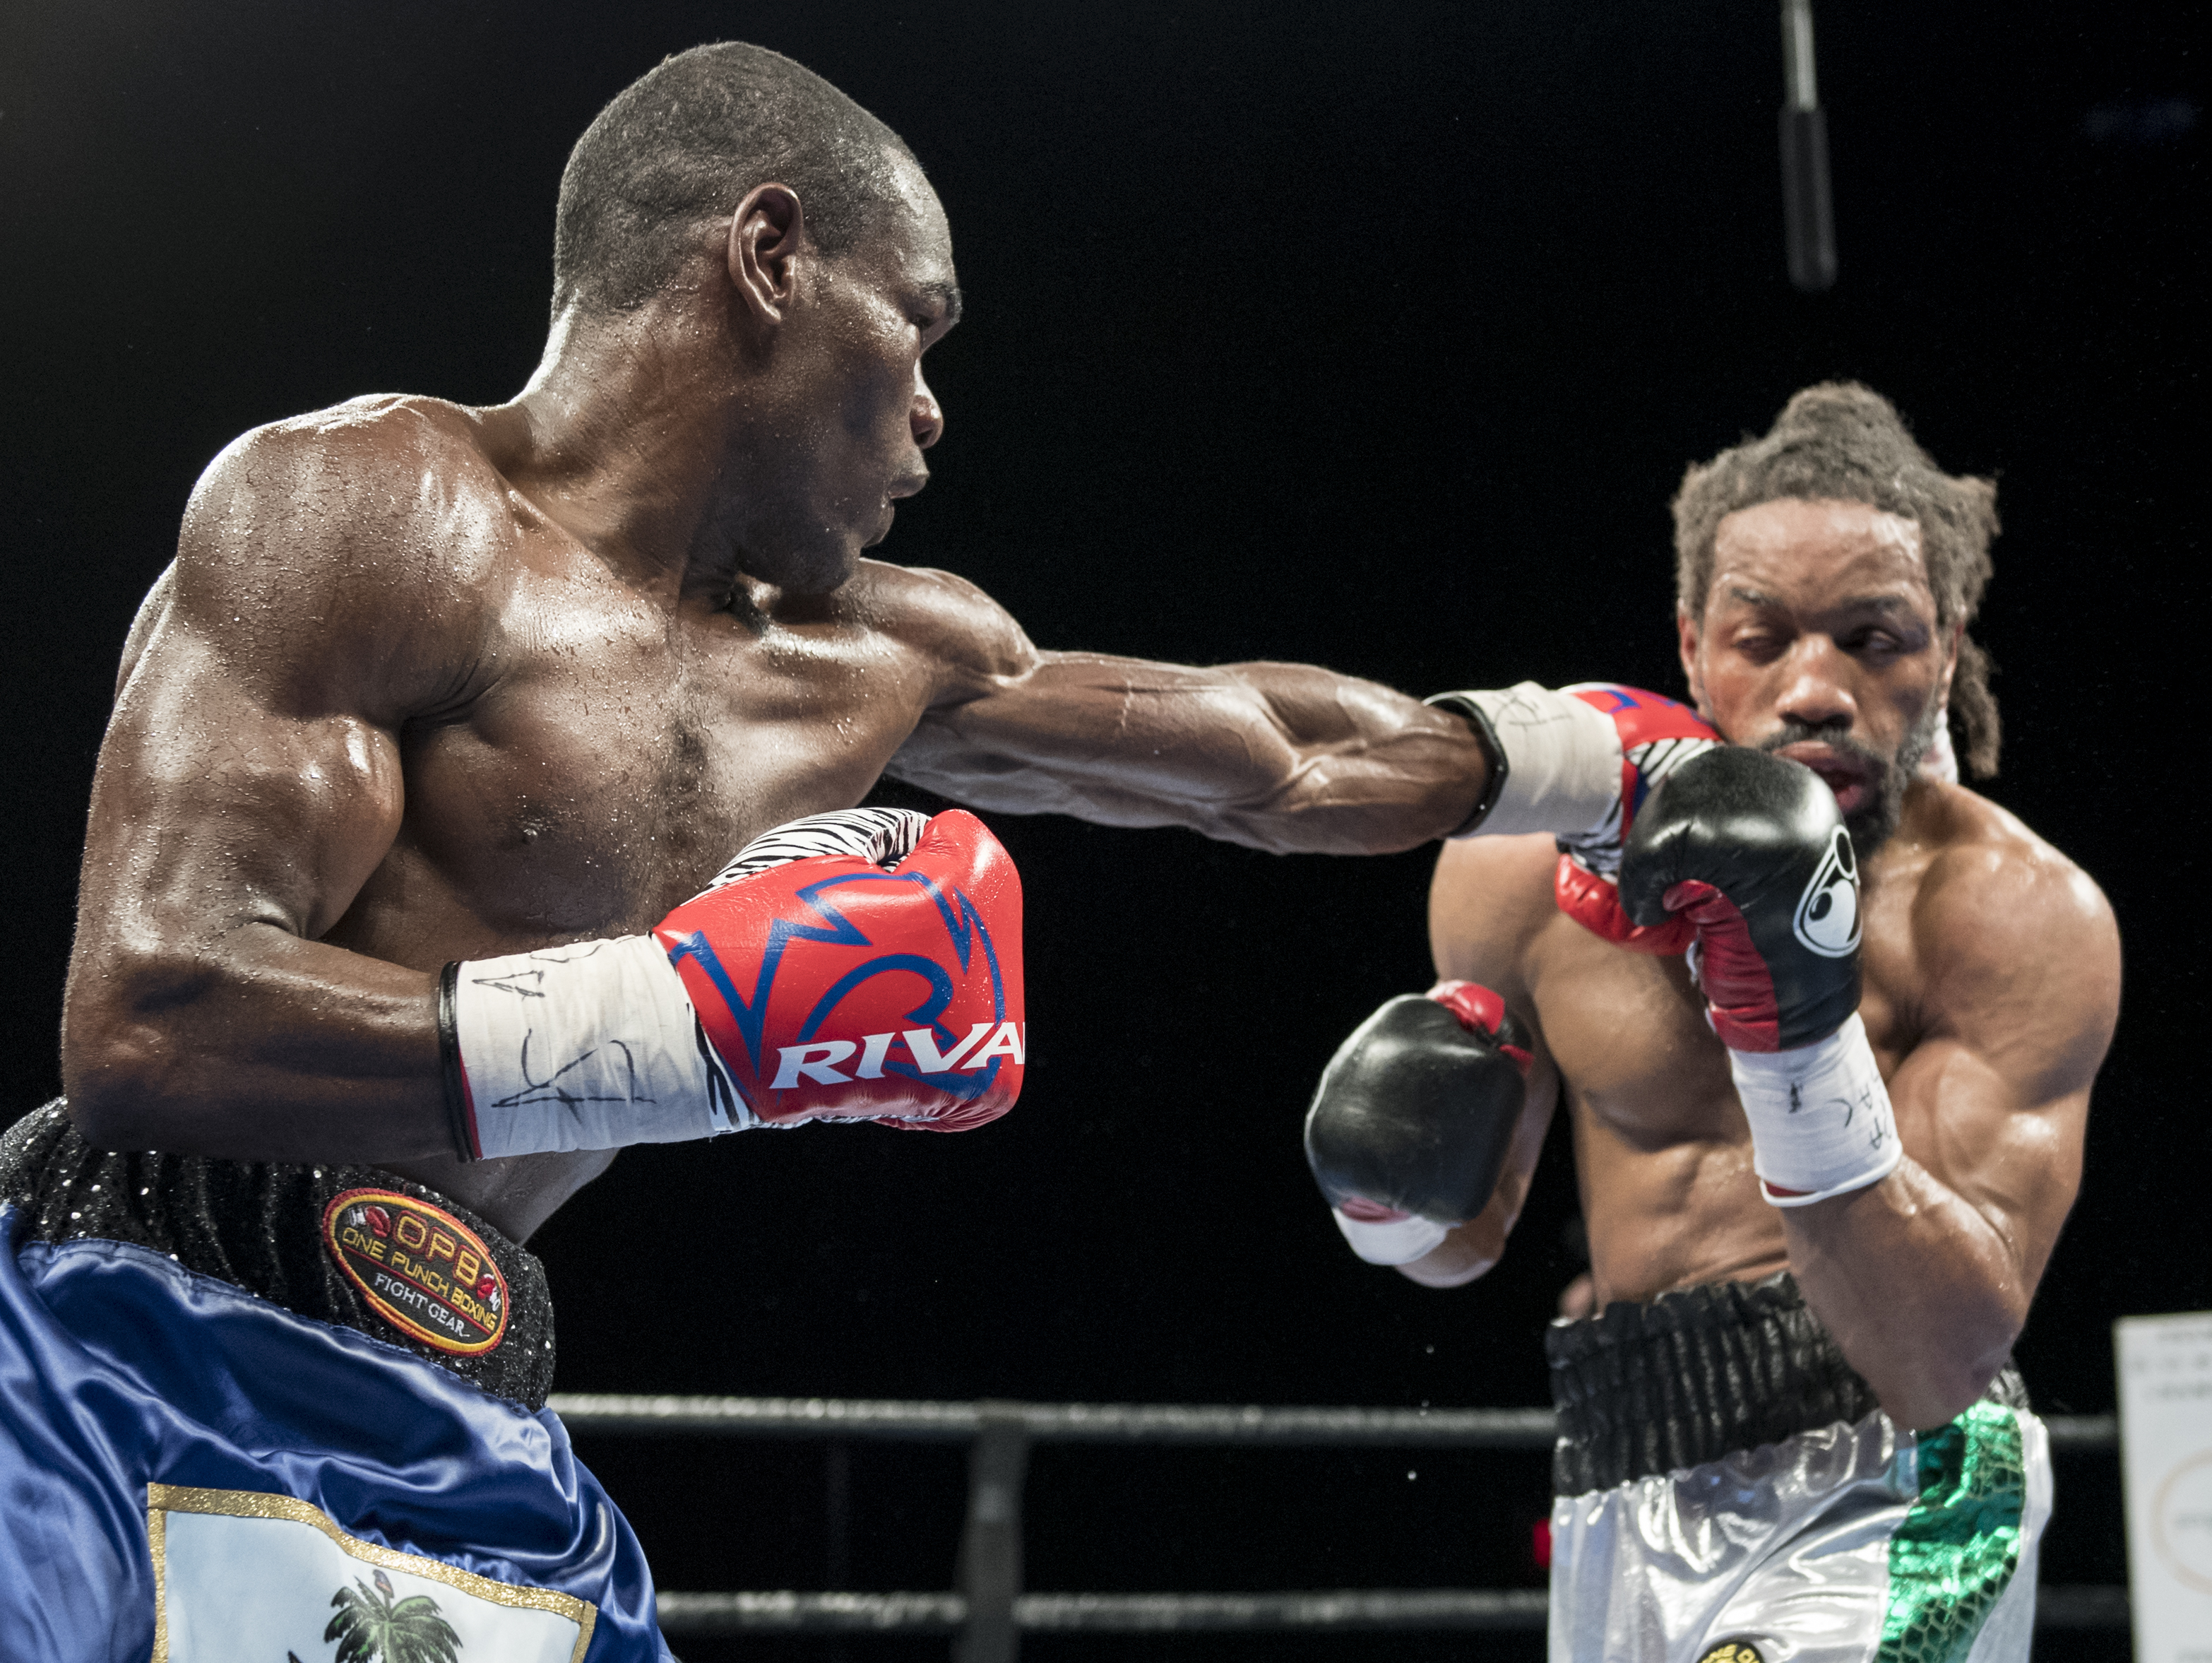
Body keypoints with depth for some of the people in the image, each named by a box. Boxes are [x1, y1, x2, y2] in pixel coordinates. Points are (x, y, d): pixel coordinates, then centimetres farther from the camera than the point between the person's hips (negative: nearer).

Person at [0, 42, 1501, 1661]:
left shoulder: (870, 664, 16)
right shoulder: (378, 508, -9)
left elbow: (1272, 752, 32)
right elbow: (146, 1024, -21)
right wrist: (711, 1021, -23)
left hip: (460, 1444, 8)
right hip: (143, 1372, -8)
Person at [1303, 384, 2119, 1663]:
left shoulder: (2022, 915, -12)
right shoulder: (1517, 874, 1)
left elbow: (1944, 1366, -22)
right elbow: (1460, 1244, 15)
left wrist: (1802, 1036, -30)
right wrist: (1399, 1193, -7)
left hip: (1886, 1502, -5)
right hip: (1622, 1513, 5)